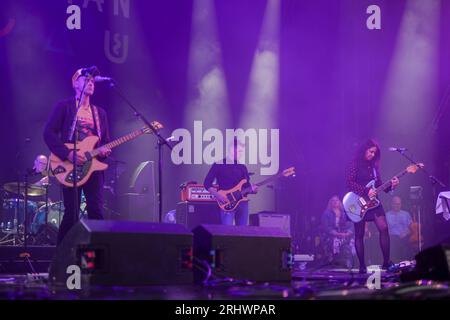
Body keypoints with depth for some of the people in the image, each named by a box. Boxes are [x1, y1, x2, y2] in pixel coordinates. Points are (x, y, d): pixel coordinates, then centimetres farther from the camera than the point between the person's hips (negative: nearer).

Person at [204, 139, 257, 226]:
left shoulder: (242, 167, 14)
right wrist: (217, 195, -14)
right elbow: (207, 183, -2)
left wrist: (252, 189, -7)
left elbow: (247, 185, 15)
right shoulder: (219, 165, -1)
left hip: (242, 202, 5)